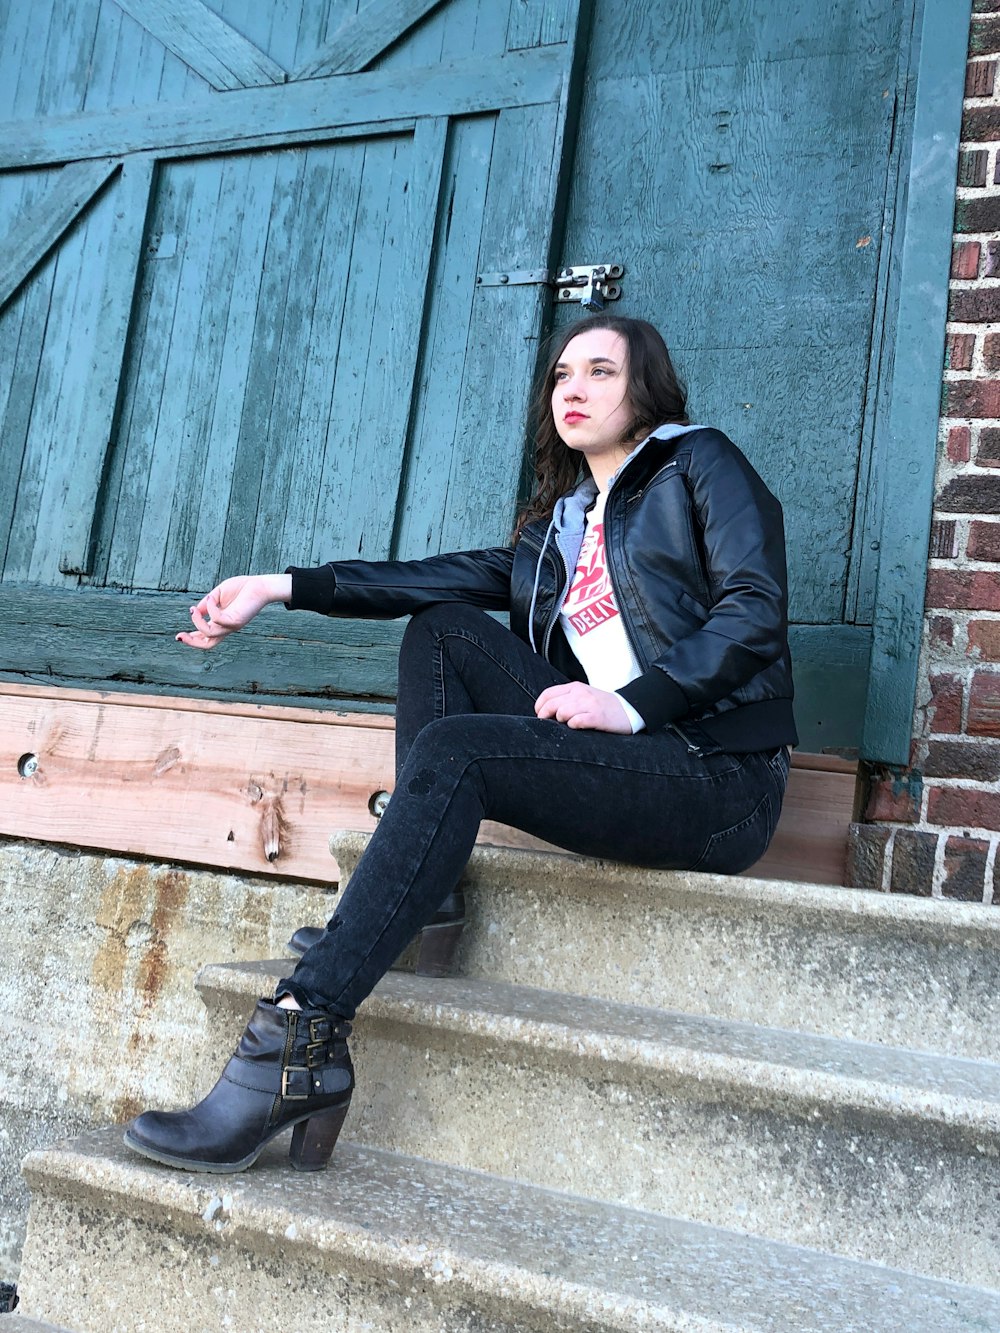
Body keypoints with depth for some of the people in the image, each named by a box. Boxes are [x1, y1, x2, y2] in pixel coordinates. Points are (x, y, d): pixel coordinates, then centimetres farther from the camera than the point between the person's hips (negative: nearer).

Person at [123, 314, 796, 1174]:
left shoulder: (699, 463, 5)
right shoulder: (564, 521, 23)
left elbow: (756, 613, -8)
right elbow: (453, 578, 13)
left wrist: (632, 704, -19)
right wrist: (282, 588, 6)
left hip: (717, 778, -7)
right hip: (621, 766, 7)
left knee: (450, 753, -26)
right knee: (442, 629, 1)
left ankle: (302, 1041, -30)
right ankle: (422, 896, -8)